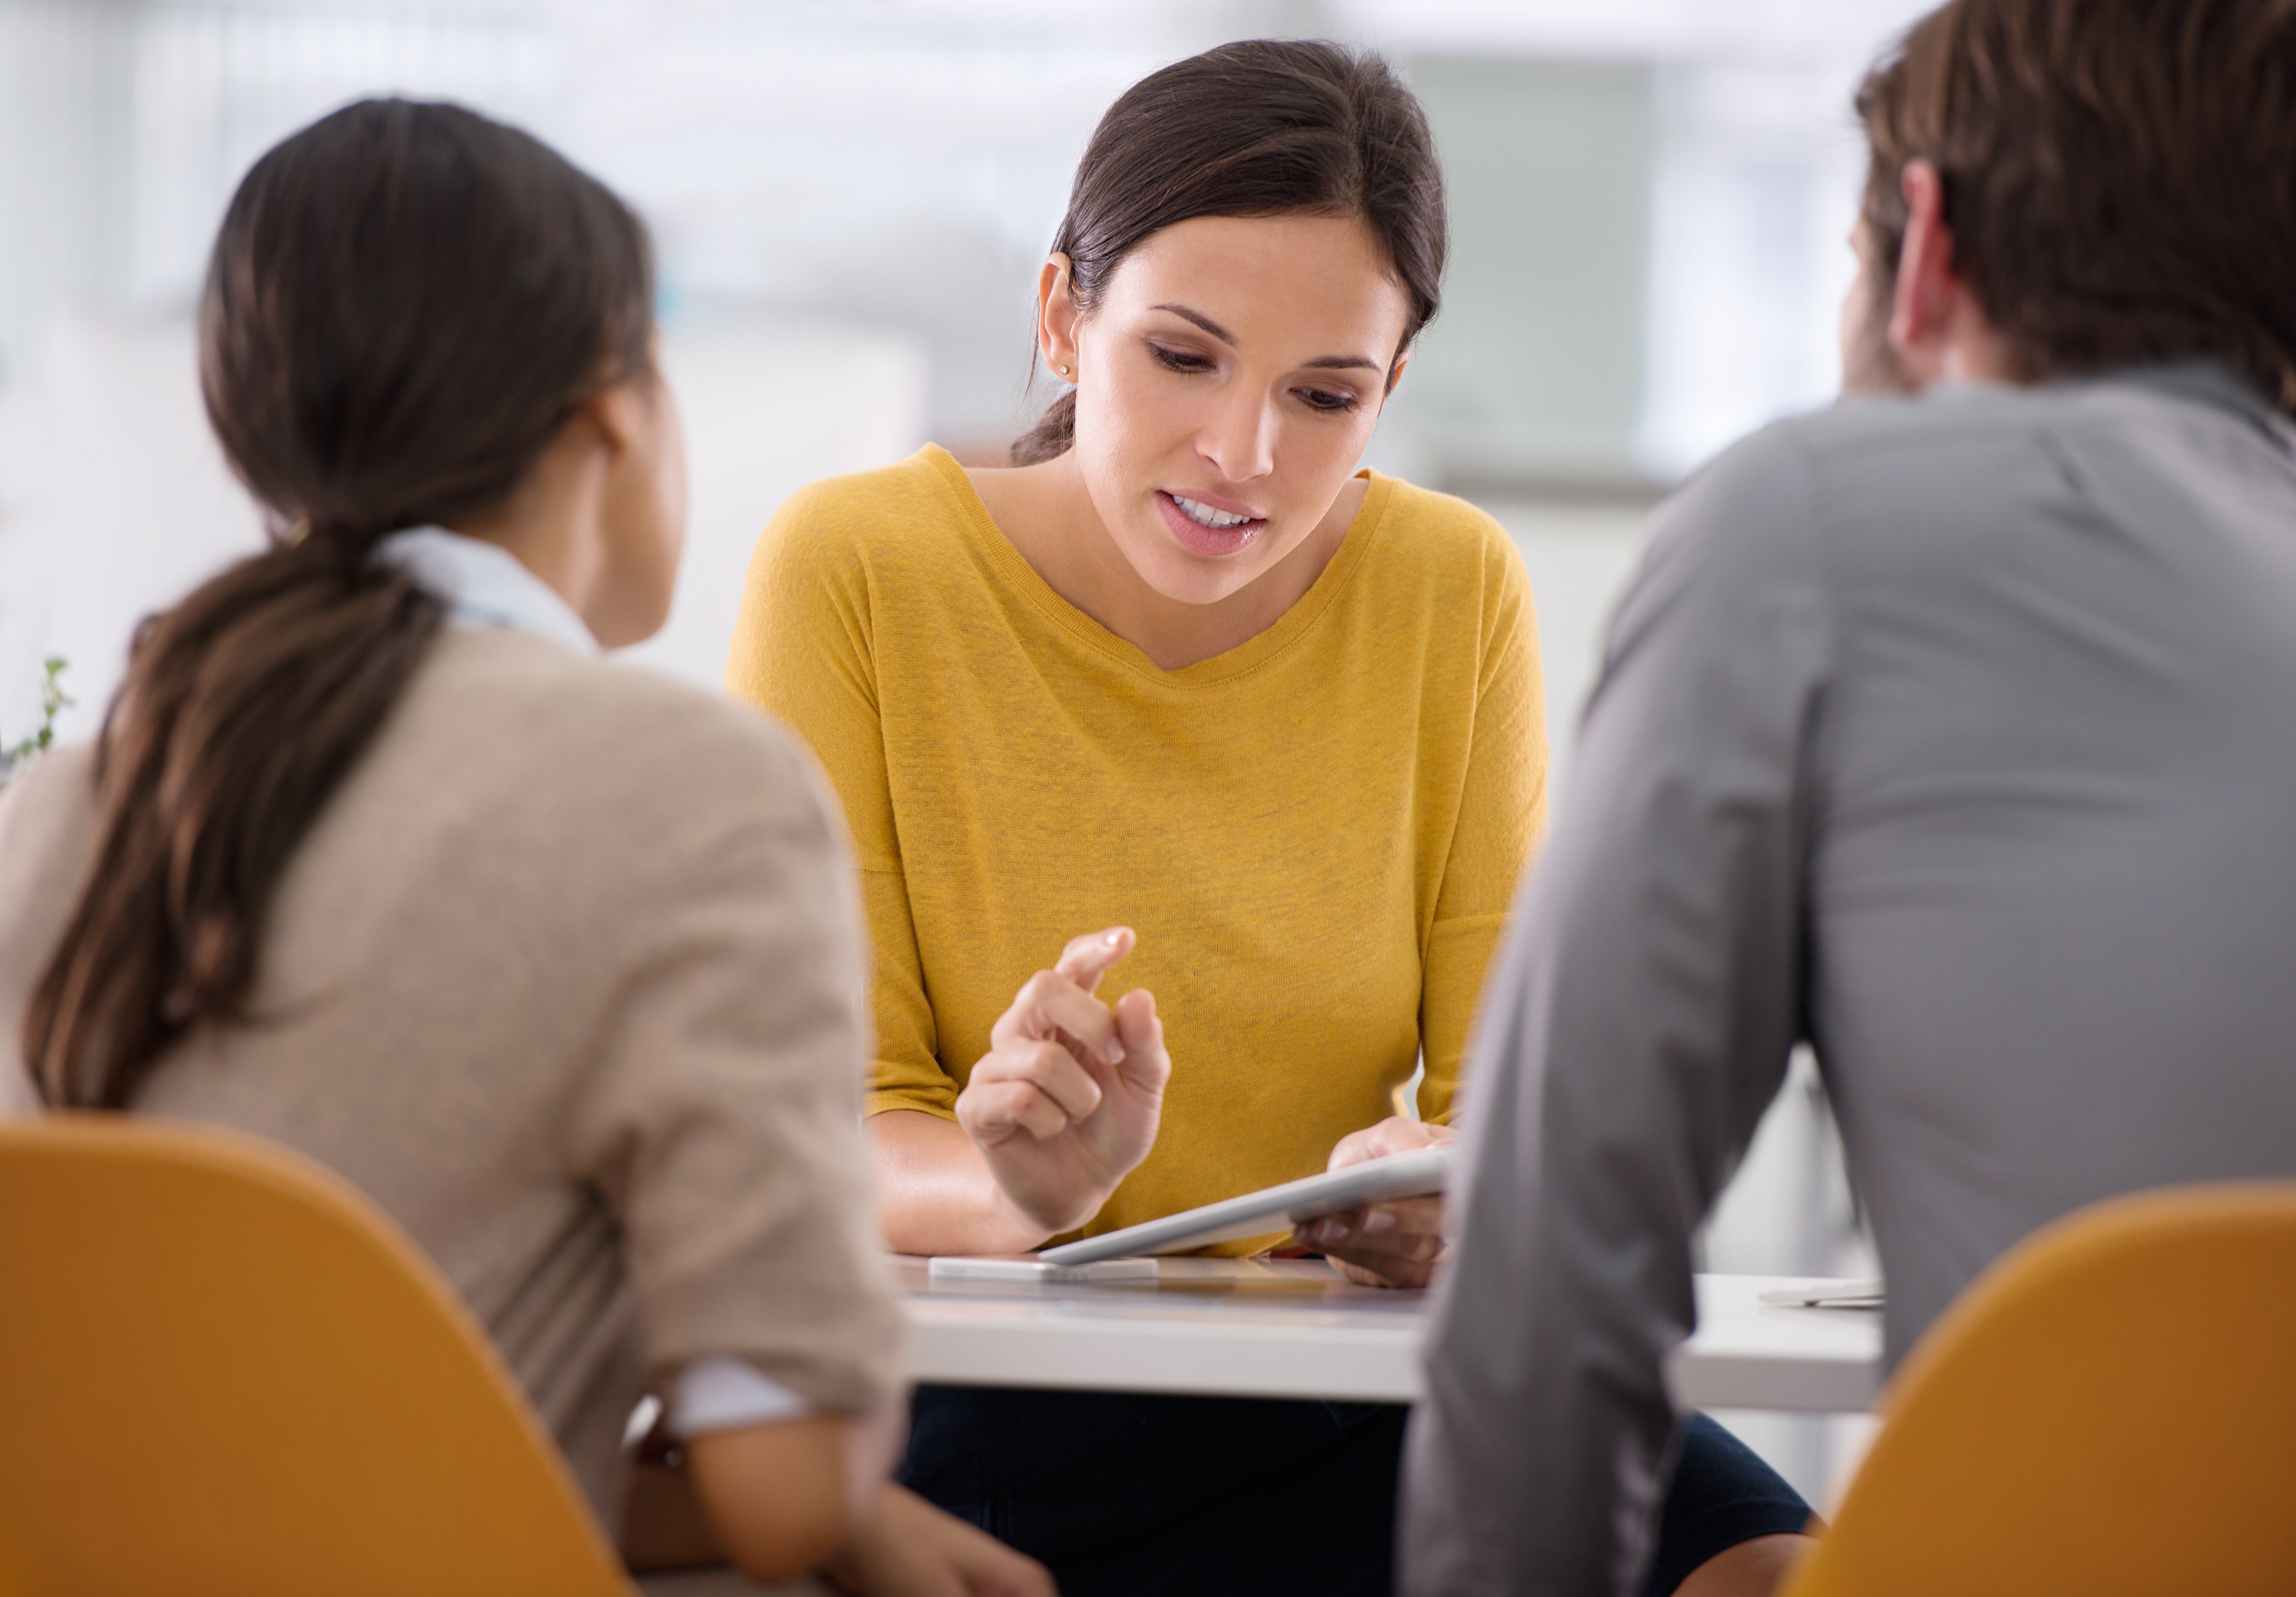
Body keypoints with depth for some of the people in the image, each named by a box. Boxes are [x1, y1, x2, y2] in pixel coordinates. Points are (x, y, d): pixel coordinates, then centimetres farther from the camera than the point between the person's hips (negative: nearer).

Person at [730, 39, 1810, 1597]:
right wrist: (1013, 1188, -30)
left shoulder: (1455, 591, 3)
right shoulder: (854, 569, -6)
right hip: (971, 1398, -1)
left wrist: (1442, 1189, -23)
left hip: (1334, 1426, 1)